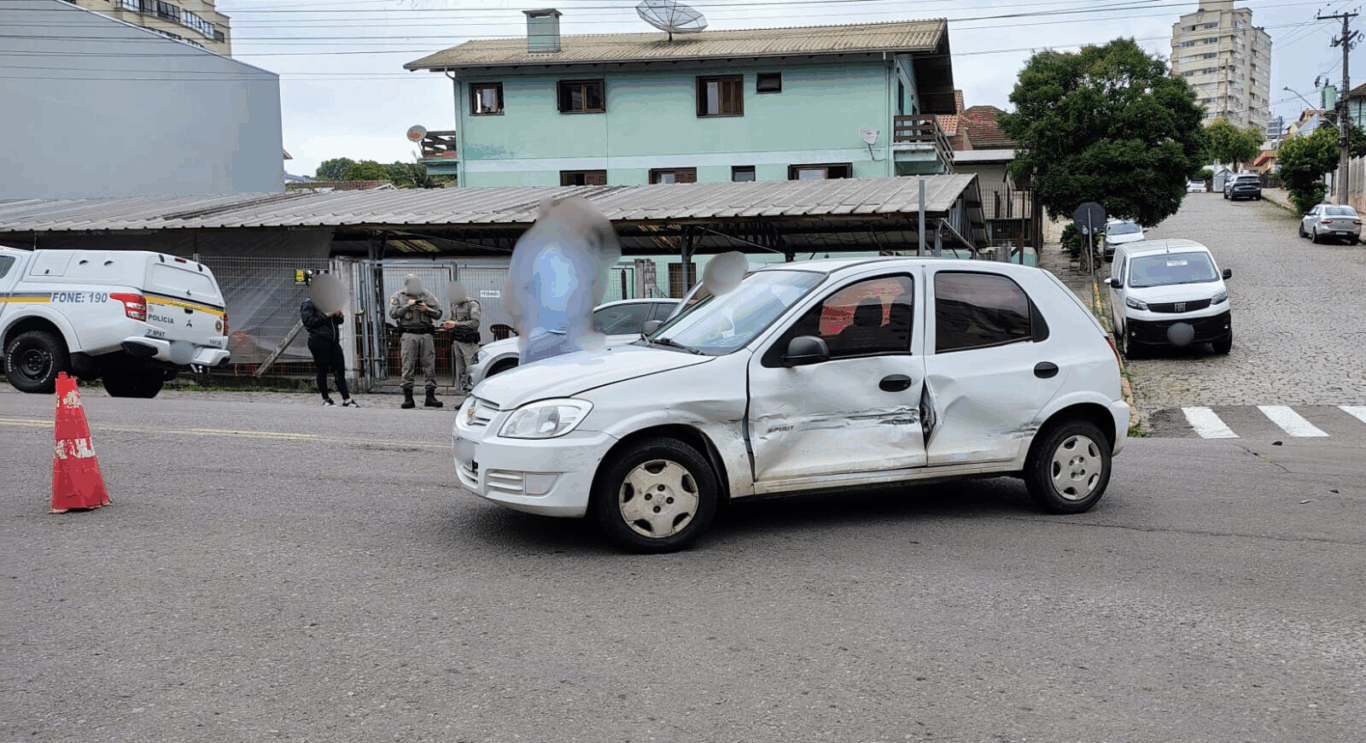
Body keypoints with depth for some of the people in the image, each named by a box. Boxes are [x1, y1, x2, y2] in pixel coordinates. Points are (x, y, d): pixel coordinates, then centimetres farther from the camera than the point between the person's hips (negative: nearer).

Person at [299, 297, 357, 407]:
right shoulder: (309, 304, -2)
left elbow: (340, 320, 24)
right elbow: (308, 321, -13)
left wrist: (338, 315, 2)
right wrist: (325, 316, -14)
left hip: (333, 341, 6)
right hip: (319, 340, -6)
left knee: (340, 369, 1)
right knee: (322, 370, 1)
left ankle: (346, 399, 0)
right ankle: (325, 398, 12)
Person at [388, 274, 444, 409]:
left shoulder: (427, 295, 12)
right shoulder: (398, 296, 9)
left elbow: (438, 313, 10)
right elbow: (393, 313, -2)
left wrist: (426, 309, -7)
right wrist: (407, 306, -10)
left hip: (426, 334, 2)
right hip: (408, 335, -2)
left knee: (430, 365, 0)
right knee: (408, 367, -4)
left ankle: (430, 397, 5)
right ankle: (408, 398, 1)